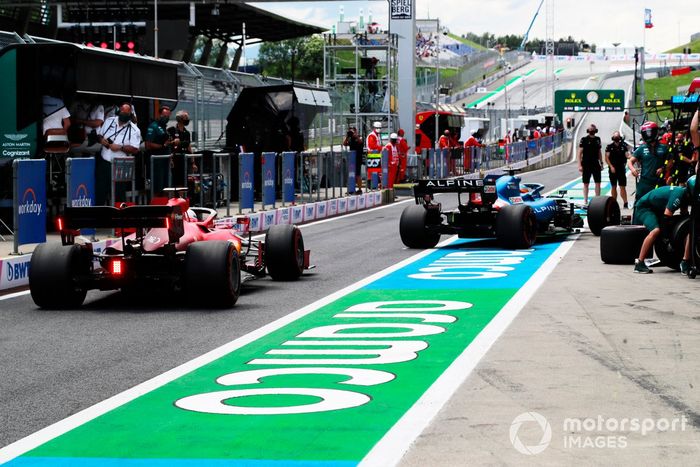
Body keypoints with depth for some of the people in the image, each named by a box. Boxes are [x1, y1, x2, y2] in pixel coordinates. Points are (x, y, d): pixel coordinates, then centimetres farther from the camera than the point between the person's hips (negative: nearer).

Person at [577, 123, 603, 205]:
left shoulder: (597, 139, 10)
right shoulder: (584, 139, -4)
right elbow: (580, 153, -6)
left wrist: (601, 163, 14)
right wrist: (580, 165, -11)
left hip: (596, 164, 4)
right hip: (586, 164, -4)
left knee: (598, 183, 0)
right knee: (586, 184, 3)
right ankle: (585, 201, 9)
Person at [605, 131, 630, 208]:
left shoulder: (624, 146, 5)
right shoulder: (610, 147, 3)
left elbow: (627, 155, -1)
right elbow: (606, 158, 0)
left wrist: (629, 156, -25)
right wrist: (611, 166, -10)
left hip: (621, 169, 0)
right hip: (613, 169, 0)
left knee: (623, 187, -4)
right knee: (614, 187, 7)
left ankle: (625, 203, -8)